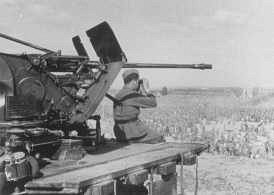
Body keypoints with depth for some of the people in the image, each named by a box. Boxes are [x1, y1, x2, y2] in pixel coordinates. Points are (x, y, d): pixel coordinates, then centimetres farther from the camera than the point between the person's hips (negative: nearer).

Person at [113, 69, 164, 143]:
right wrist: (145, 92, 0)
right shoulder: (132, 95, -19)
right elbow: (153, 103, -14)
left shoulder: (119, 94, 10)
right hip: (133, 134, -9)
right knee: (159, 138, 8)